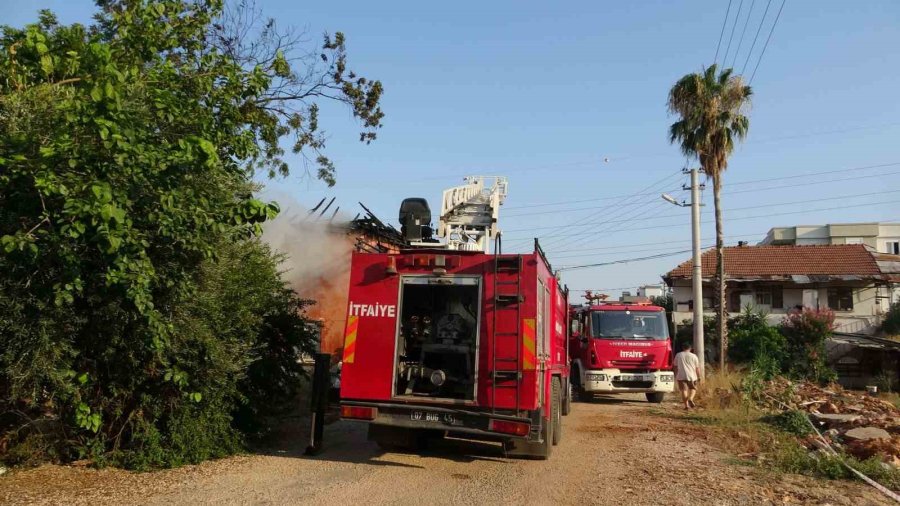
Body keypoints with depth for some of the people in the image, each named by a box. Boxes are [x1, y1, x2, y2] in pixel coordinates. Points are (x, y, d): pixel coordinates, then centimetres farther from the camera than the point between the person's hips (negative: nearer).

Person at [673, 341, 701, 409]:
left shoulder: (678, 355, 6)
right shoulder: (694, 356, 3)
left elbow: (676, 366, 11)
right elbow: (697, 368, 3)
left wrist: (676, 376, 20)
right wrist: (698, 377, 12)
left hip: (681, 376, 0)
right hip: (692, 376, 0)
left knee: (684, 390, 3)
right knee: (693, 388, 17)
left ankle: (686, 405, -3)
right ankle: (690, 399, -7)